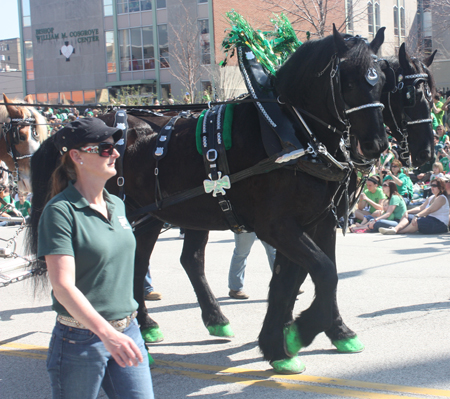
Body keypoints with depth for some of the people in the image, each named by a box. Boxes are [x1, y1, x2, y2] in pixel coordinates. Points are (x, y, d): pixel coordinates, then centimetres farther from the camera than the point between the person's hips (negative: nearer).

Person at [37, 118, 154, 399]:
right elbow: (62, 285, -23)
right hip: (81, 340, -6)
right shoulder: (61, 211, -14)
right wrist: (106, 332, -33)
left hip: (127, 332, 6)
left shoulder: (117, 205, 8)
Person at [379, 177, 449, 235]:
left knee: (417, 221, -35)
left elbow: (429, 210, -24)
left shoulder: (442, 198, -11)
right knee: (406, 217, -2)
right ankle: (395, 229, -29)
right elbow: (420, 208, 14)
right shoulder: (431, 198, 20)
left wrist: (417, 216, -35)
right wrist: (407, 212, 0)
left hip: (439, 224, -9)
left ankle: (398, 232, -31)